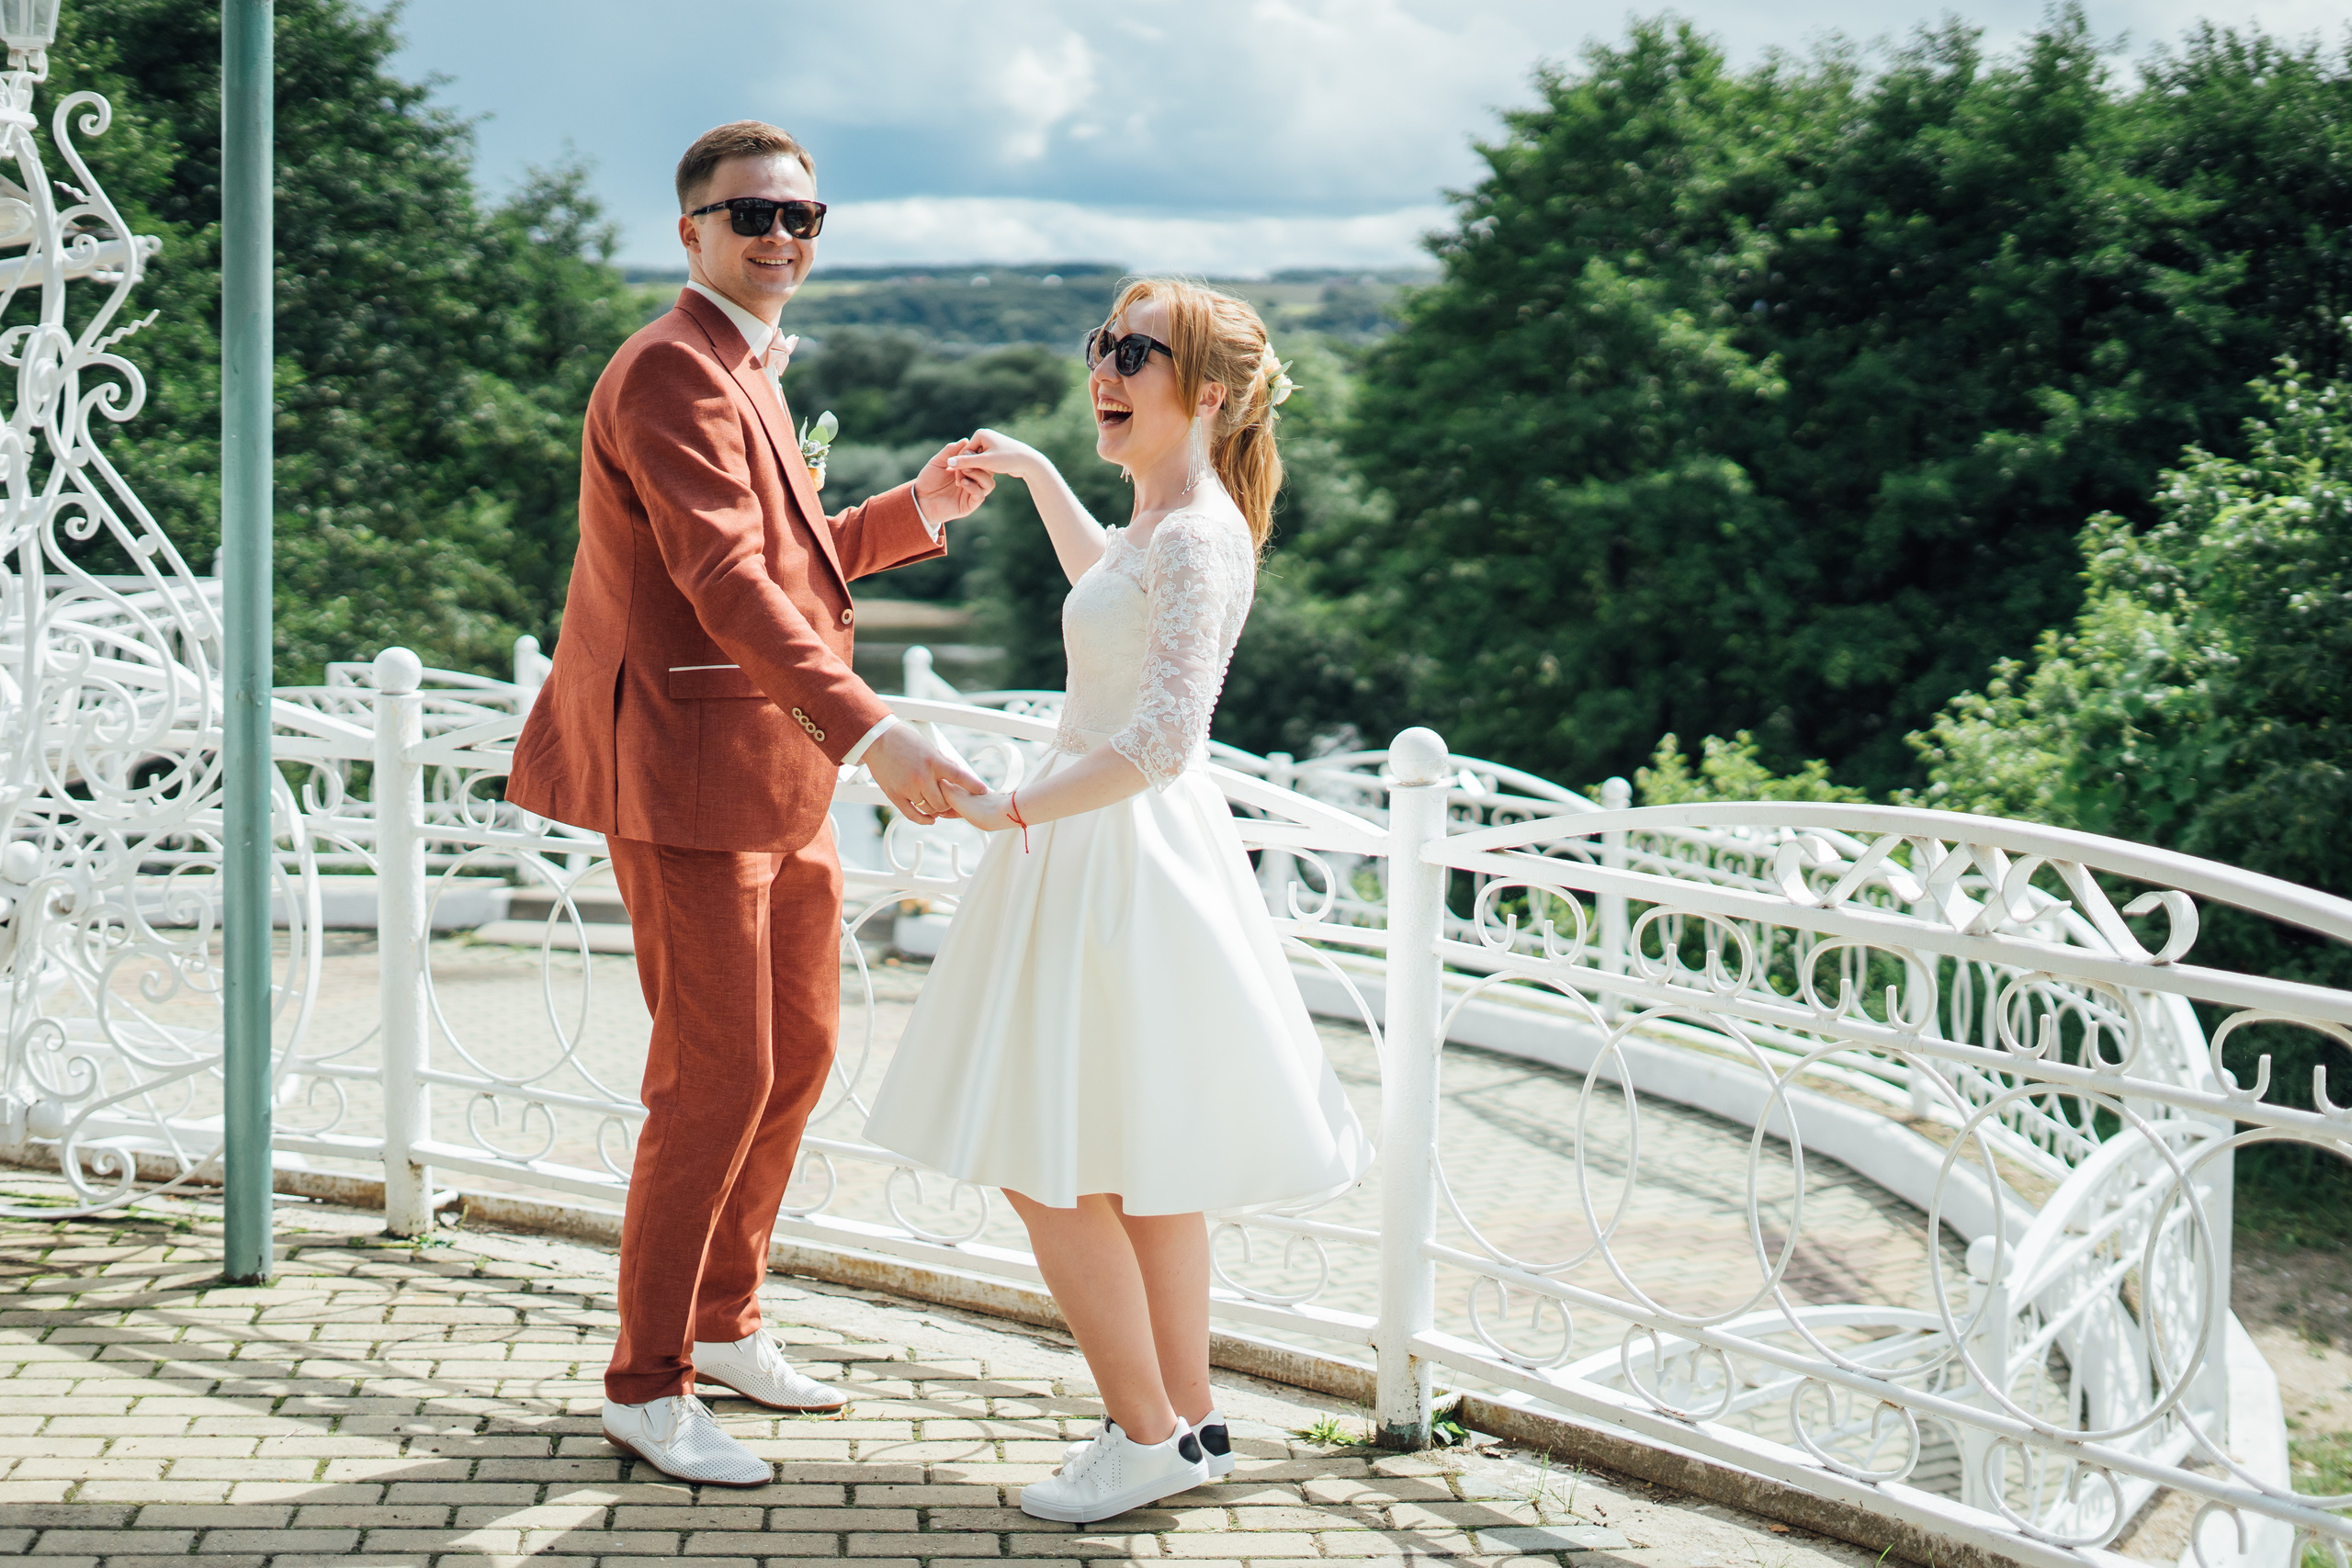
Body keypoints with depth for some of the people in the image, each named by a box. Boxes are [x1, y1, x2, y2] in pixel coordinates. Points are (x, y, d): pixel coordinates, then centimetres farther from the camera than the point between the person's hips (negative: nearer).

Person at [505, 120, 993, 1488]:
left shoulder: (752, 374, 18)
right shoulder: (670, 373, -15)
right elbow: (726, 583, -28)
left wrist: (918, 509, 16)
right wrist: (871, 732, -37)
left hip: (779, 773, 10)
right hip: (690, 773, -10)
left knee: (801, 1049, 16)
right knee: (718, 1076, -6)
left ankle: (725, 1323, 33)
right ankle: (647, 1384, 8)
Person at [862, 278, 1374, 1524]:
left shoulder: (1198, 538, -20)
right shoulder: (1161, 522, 9)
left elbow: (1163, 739, -29)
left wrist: (1011, 808, -24)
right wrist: (1035, 474, 33)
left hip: (1124, 860, -10)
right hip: (1103, 851, 10)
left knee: (1051, 1168, -3)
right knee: (1140, 1165, 16)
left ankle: (1147, 1438, 9)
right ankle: (1189, 1420, 27)